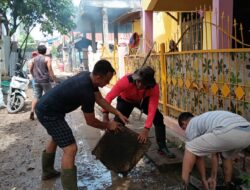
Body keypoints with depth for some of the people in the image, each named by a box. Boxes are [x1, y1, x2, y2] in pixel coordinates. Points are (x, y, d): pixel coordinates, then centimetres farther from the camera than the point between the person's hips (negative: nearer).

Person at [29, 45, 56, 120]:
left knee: (36, 96, 3)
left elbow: (31, 69, 13)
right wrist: (54, 78, -11)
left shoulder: (34, 59, 8)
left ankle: (32, 111, -12)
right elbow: (50, 70, -14)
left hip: (36, 80, 4)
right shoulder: (47, 59, -5)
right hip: (45, 80, -4)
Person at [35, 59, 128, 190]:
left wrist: (118, 114, 8)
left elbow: (100, 99, 9)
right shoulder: (86, 92, -29)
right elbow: (91, 121, -15)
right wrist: (108, 125, 1)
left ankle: (47, 171, 50)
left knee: (56, 138, 31)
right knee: (70, 149, -15)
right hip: (48, 113, -11)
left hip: (45, 107, 11)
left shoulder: (88, 77, -3)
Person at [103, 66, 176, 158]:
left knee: (158, 118, -10)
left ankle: (162, 147, 4)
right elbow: (110, 96, -41)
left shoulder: (154, 87, -36)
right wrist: (105, 114, -53)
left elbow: (152, 109, -37)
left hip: (143, 100, 2)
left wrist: (146, 129, -46)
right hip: (126, 100, -1)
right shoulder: (126, 80, -42)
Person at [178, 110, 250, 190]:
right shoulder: (208, 120, 42)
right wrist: (213, 178, 46)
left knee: (190, 149, 11)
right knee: (226, 155, 40)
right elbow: (215, 151, 43)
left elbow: (199, 156, 22)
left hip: (229, 132, -8)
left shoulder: (190, 125, 21)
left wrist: (203, 180, 33)